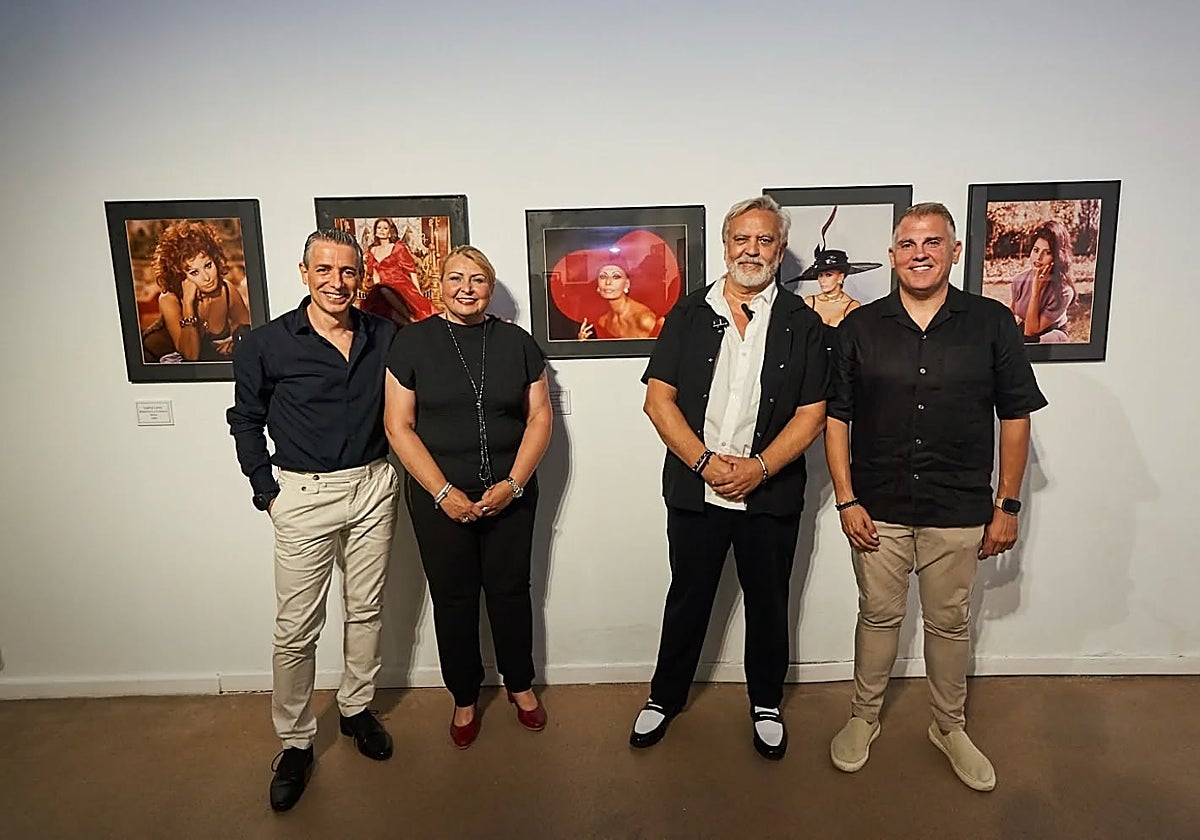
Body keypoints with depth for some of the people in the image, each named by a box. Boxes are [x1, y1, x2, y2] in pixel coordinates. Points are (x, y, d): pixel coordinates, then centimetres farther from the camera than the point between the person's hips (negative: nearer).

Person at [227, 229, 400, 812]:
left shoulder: (386, 338, 0)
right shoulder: (267, 343, -6)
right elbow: (246, 420, 3)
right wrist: (267, 492, -1)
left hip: (373, 489, 3)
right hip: (303, 495, -2)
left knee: (366, 610, 15)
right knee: (296, 628, 5)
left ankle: (356, 709, 36)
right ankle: (295, 742, 24)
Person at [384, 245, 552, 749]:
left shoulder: (516, 342, 3)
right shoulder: (414, 342, -2)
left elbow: (539, 417, 1)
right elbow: (398, 425, -5)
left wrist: (513, 484, -10)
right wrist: (443, 492, -13)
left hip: (510, 493, 1)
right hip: (439, 496, -1)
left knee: (510, 590, 12)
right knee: (452, 597, 10)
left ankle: (520, 684, 35)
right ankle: (465, 698, 31)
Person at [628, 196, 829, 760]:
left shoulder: (802, 323, 1)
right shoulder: (688, 315, 3)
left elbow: (811, 414, -3)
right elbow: (658, 398, -3)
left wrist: (759, 468, -16)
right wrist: (705, 461, -14)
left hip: (771, 494, 0)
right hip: (694, 490, 0)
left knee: (768, 603, 15)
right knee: (687, 599, 13)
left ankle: (766, 704, 38)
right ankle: (665, 697, 34)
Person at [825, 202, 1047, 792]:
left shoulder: (992, 323, -1)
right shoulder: (860, 328, -1)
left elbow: (1015, 417, 2)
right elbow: (836, 417, -1)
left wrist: (1007, 506, 0)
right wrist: (846, 500, -6)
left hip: (959, 510, 0)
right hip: (878, 508, 0)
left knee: (949, 622, 15)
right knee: (879, 615, 13)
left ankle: (949, 727, 37)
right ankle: (864, 717, 33)